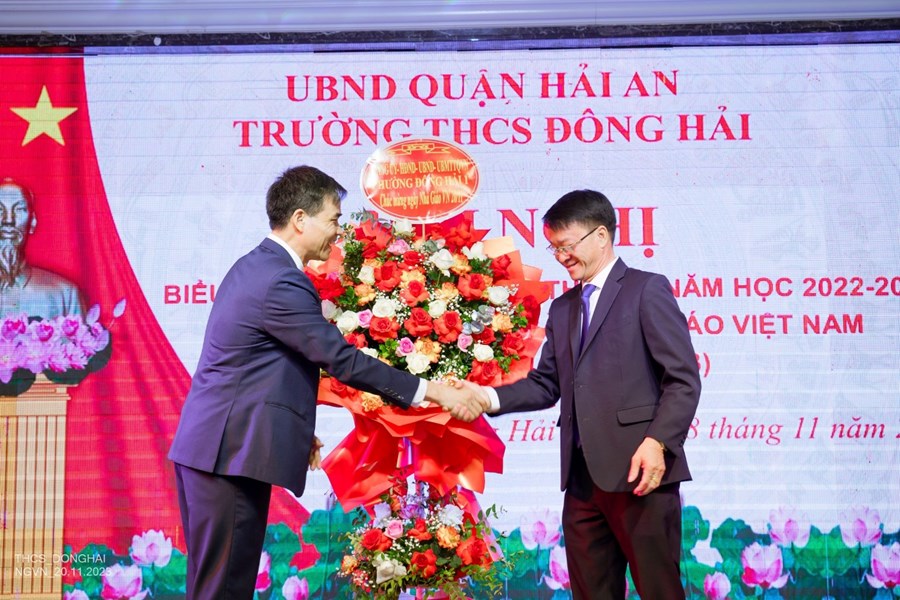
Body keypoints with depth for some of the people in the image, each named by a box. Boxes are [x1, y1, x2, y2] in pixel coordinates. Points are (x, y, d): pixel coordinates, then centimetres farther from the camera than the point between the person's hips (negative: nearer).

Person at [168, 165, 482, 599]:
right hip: (230, 453, -10)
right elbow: (341, 360, -18)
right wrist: (433, 392, -14)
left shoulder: (255, 267, 14)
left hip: (208, 447, 10)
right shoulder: (282, 283, -18)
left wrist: (294, 427, 22)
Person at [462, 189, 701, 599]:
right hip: (582, 477, 7)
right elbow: (547, 383, 16)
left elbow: (684, 379, -7)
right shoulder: (562, 308, 22)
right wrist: (489, 397, -1)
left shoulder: (647, 290, 0)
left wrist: (657, 441, -20)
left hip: (639, 471, -7)